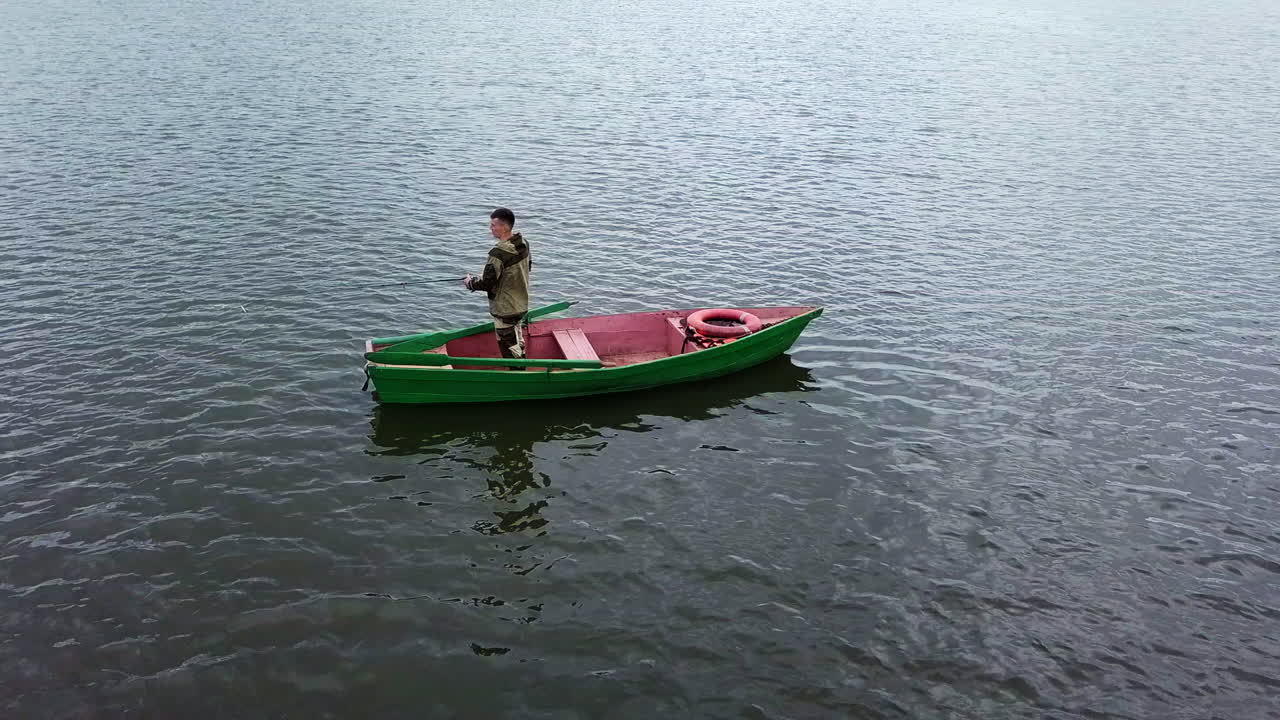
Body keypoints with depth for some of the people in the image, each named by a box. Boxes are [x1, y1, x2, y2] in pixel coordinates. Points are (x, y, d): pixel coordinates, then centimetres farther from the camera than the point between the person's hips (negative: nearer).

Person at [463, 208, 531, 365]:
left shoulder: (499, 253, -29)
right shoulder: (523, 244, -4)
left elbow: (487, 283, -25)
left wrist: (470, 283, -6)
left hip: (504, 309, -8)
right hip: (521, 304, 8)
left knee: (509, 348, 6)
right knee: (517, 342, 25)